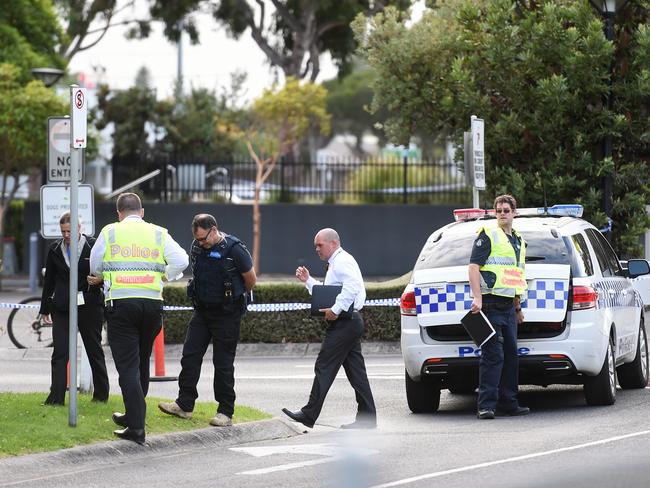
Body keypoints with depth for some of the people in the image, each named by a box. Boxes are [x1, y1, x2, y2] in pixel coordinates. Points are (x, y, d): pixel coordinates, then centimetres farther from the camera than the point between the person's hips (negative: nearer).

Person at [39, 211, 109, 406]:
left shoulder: (93, 246, -3)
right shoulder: (55, 249, 7)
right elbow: (49, 280, 15)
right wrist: (45, 308, 16)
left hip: (89, 305, -2)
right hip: (62, 307, 2)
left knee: (94, 349, 9)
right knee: (60, 351, -6)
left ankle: (101, 394, 21)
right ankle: (56, 397, -8)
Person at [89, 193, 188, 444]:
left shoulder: (110, 232, 3)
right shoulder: (158, 233, 7)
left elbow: (95, 266, 8)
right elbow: (180, 261, -1)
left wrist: (103, 278, 29)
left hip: (120, 303, -3)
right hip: (152, 303, 3)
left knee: (127, 365, -3)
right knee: (142, 362, 19)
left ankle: (136, 427, -12)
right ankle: (132, 415, 32)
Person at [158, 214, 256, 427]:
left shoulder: (234, 249, -16)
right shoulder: (197, 247, 3)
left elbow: (251, 279, -4)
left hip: (226, 314, -6)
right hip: (202, 311, 6)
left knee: (223, 362, -2)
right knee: (190, 355, 1)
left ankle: (225, 412, 5)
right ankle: (184, 405, 7)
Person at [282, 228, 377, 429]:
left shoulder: (342, 261, -10)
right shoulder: (336, 263, 23)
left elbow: (352, 286, -27)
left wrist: (335, 309, -27)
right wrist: (308, 281, 21)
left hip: (344, 322, -11)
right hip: (350, 322, 11)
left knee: (324, 367, -9)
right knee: (356, 371, 8)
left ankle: (309, 415, -8)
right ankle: (366, 418, 7)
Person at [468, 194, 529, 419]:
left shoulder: (518, 240, 20)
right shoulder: (488, 235, -4)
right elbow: (474, 266, -12)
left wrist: (518, 307, 27)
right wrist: (477, 298, -22)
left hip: (508, 306, 8)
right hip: (491, 303, -8)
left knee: (510, 354, 11)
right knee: (493, 355, -12)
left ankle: (508, 403, 18)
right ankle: (486, 405, -12)